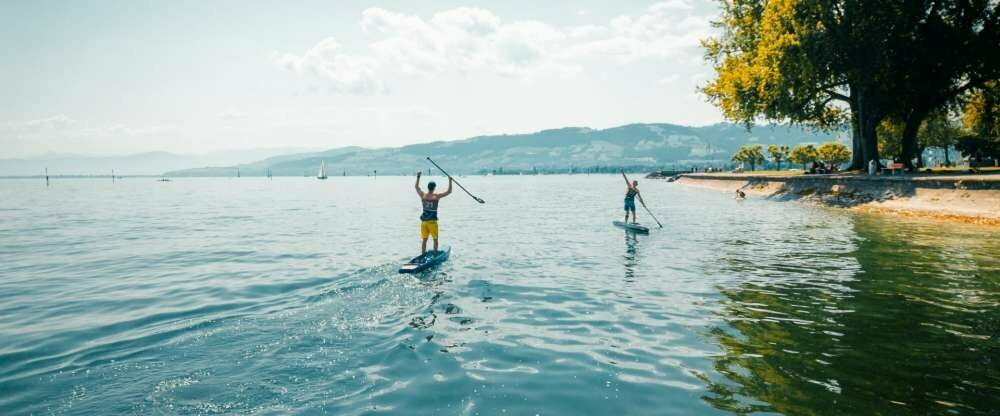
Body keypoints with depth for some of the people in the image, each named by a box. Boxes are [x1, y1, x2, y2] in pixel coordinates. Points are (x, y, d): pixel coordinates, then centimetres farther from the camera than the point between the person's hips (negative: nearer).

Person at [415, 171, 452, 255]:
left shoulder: (422, 195, -3)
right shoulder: (437, 196, -13)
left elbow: (416, 187, 15)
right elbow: (449, 192, -6)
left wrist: (418, 177, 23)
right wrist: (450, 181, 1)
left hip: (424, 221, 4)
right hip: (432, 221, -4)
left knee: (424, 240, 12)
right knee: (435, 239, 10)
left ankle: (422, 255, 14)